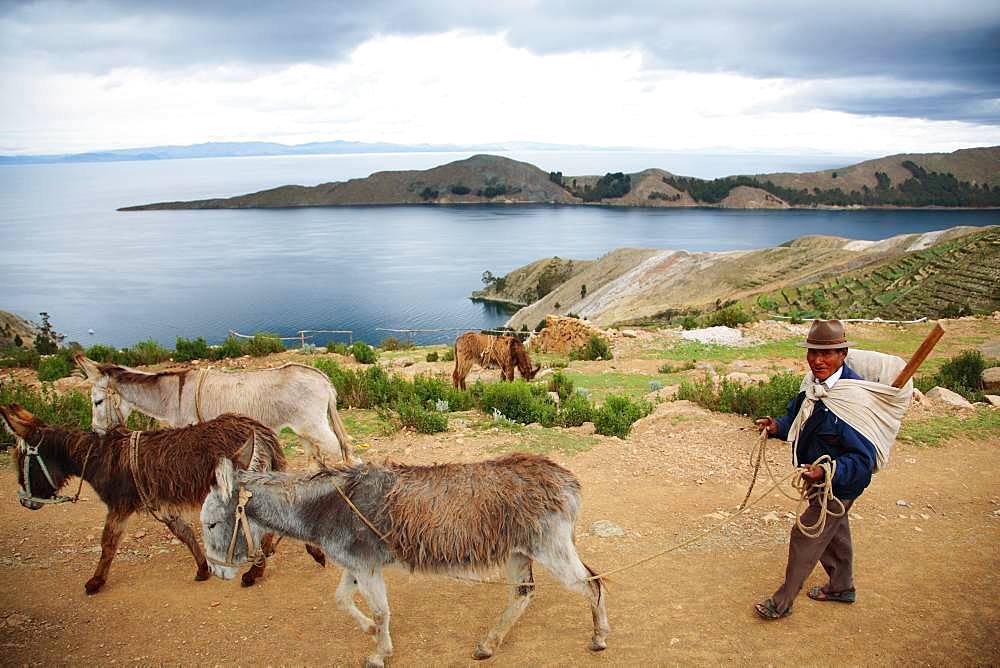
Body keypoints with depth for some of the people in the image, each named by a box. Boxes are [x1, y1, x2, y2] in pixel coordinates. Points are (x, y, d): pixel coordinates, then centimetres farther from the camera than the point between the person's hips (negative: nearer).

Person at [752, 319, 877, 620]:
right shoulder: (814, 384, -7)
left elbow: (863, 459, -32)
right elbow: (797, 416, 10)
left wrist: (827, 471, -45)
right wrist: (779, 426, -10)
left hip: (841, 482, -8)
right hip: (823, 475, 9)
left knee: (805, 535, 1)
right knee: (834, 532, 27)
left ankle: (782, 603, 19)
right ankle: (842, 587, 51)